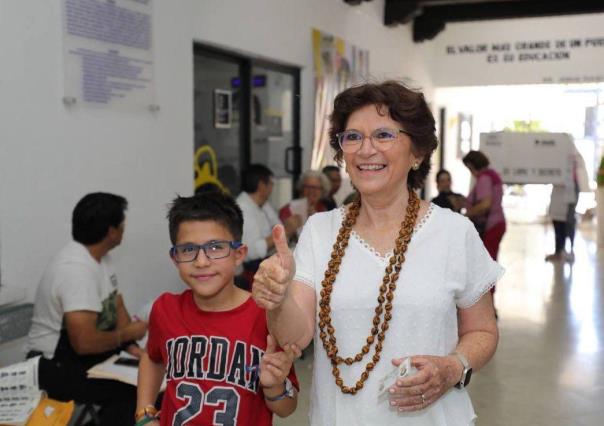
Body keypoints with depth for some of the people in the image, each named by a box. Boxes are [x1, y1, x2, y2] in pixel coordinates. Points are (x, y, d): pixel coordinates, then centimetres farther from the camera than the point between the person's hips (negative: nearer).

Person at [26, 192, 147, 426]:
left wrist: (132, 346, -10)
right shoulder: (78, 269, -28)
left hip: (86, 350, 9)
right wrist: (128, 333, -15)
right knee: (136, 389, -23)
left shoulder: (100, 257, 3)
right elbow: (85, 342, -31)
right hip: (57, 366, -9)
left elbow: (117, 306, 6)